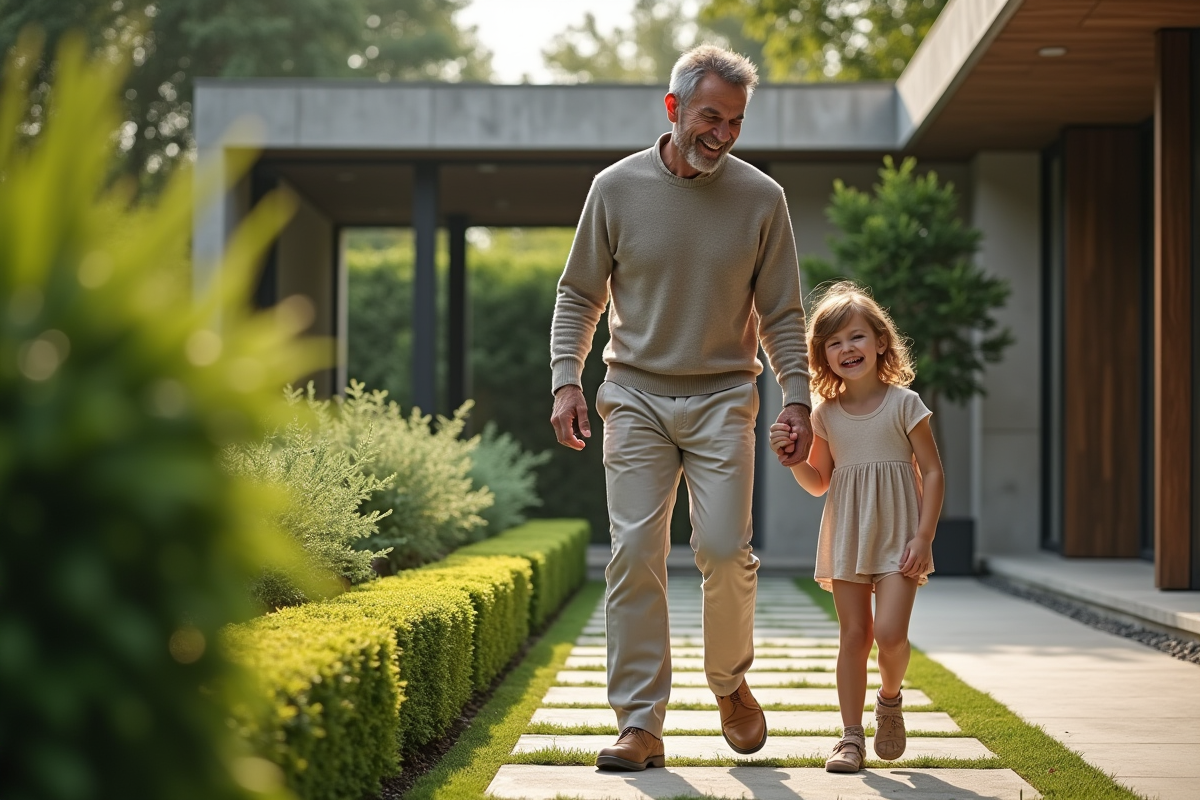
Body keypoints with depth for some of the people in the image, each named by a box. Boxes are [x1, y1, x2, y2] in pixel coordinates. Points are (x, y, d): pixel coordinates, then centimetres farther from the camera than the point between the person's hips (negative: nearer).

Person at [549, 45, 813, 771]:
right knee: (635, 555, -6)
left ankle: (730, 683, 18)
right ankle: (641, 724, 0)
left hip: (723, 397, 0)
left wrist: (797, 397, -4)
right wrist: (567, 381, -3)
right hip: (637, 395, 0)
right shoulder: (618, 188, 0)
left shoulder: (761, 199, 1)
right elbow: (579, 295, 8)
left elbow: (781, 313, 6)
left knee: (725, 550, -10)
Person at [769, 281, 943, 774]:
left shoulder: (904, 404, -4)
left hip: (896, 532, -3)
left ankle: (890, 699, 15)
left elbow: (933, 473, -3)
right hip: (845, 537, 3)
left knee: (889, 631, -15)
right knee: (853, 633, 2)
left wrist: (924, 537, -11)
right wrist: (792, 456, -5)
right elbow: (819, 483, 15)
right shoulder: (826, 414, 6)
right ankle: (851, 737, 8)